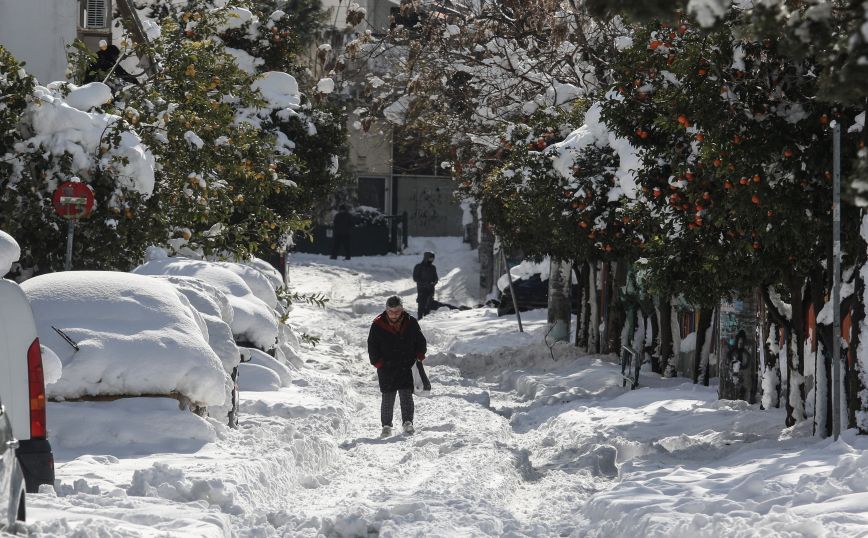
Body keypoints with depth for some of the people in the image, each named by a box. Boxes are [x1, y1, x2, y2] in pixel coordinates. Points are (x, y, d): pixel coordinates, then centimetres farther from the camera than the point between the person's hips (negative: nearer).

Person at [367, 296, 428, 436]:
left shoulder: (411, 323, 1)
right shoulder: (378, 325, -3)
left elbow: (421, 342, 13)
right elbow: (372, 347, 2)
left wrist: (418, 357, 2)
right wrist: (378, 363, -7)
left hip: (407, 365, 0)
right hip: (387, 367, 0)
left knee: (406, 394, -10)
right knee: (388, 397, 1)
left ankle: (408, 422, -8)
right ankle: (386, 425, 10)